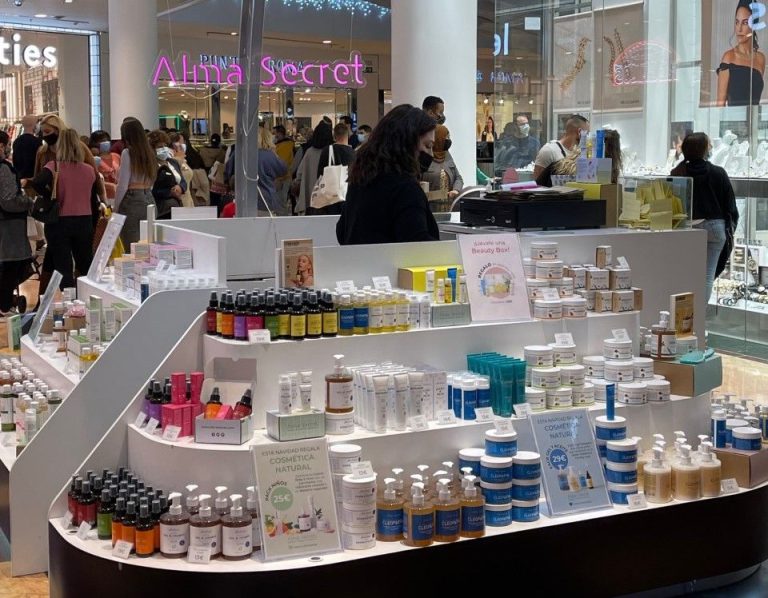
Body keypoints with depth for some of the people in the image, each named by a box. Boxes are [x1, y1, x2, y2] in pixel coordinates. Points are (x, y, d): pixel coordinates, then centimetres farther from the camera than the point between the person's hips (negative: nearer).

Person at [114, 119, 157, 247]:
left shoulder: (127, 153, -8)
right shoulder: (149, 153, 9)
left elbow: (123, 186, -10)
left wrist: (115, 209, -3)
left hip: (132, 200, -6)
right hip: (149, 200, 6)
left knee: (132, 250, -4)